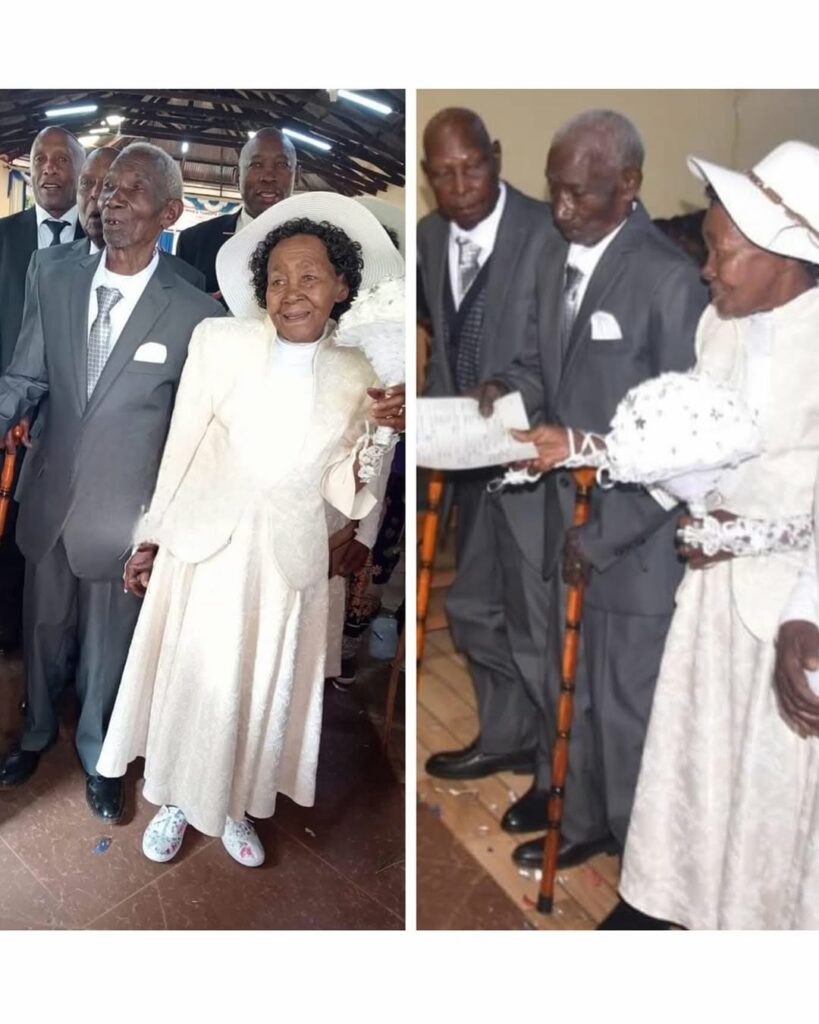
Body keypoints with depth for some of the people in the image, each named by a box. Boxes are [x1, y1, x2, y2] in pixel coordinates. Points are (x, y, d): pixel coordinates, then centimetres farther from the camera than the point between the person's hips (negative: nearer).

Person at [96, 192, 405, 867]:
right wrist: (151, 538, 4)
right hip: (204, 545, -1)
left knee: (264, 691, 15)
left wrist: (382, 433, -18)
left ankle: (234, 805, 40)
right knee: (188, 680, 13)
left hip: (289, 556, 1)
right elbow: (182, 444, 0)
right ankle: (177, 800, 39)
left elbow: (342, 490, -1)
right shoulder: (219, 342, -7)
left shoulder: (358, 377, -3)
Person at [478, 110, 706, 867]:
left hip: (635, 536, -7)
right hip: (569, 516, 7)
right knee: (566, 680, 21)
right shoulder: (558, 268, 7)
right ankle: (568, 801, 44)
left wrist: (605, 535, -17)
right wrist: (511, 387, -7)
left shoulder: (670, 279, -17)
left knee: (624, 696, 11)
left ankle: (624, 833, 36)